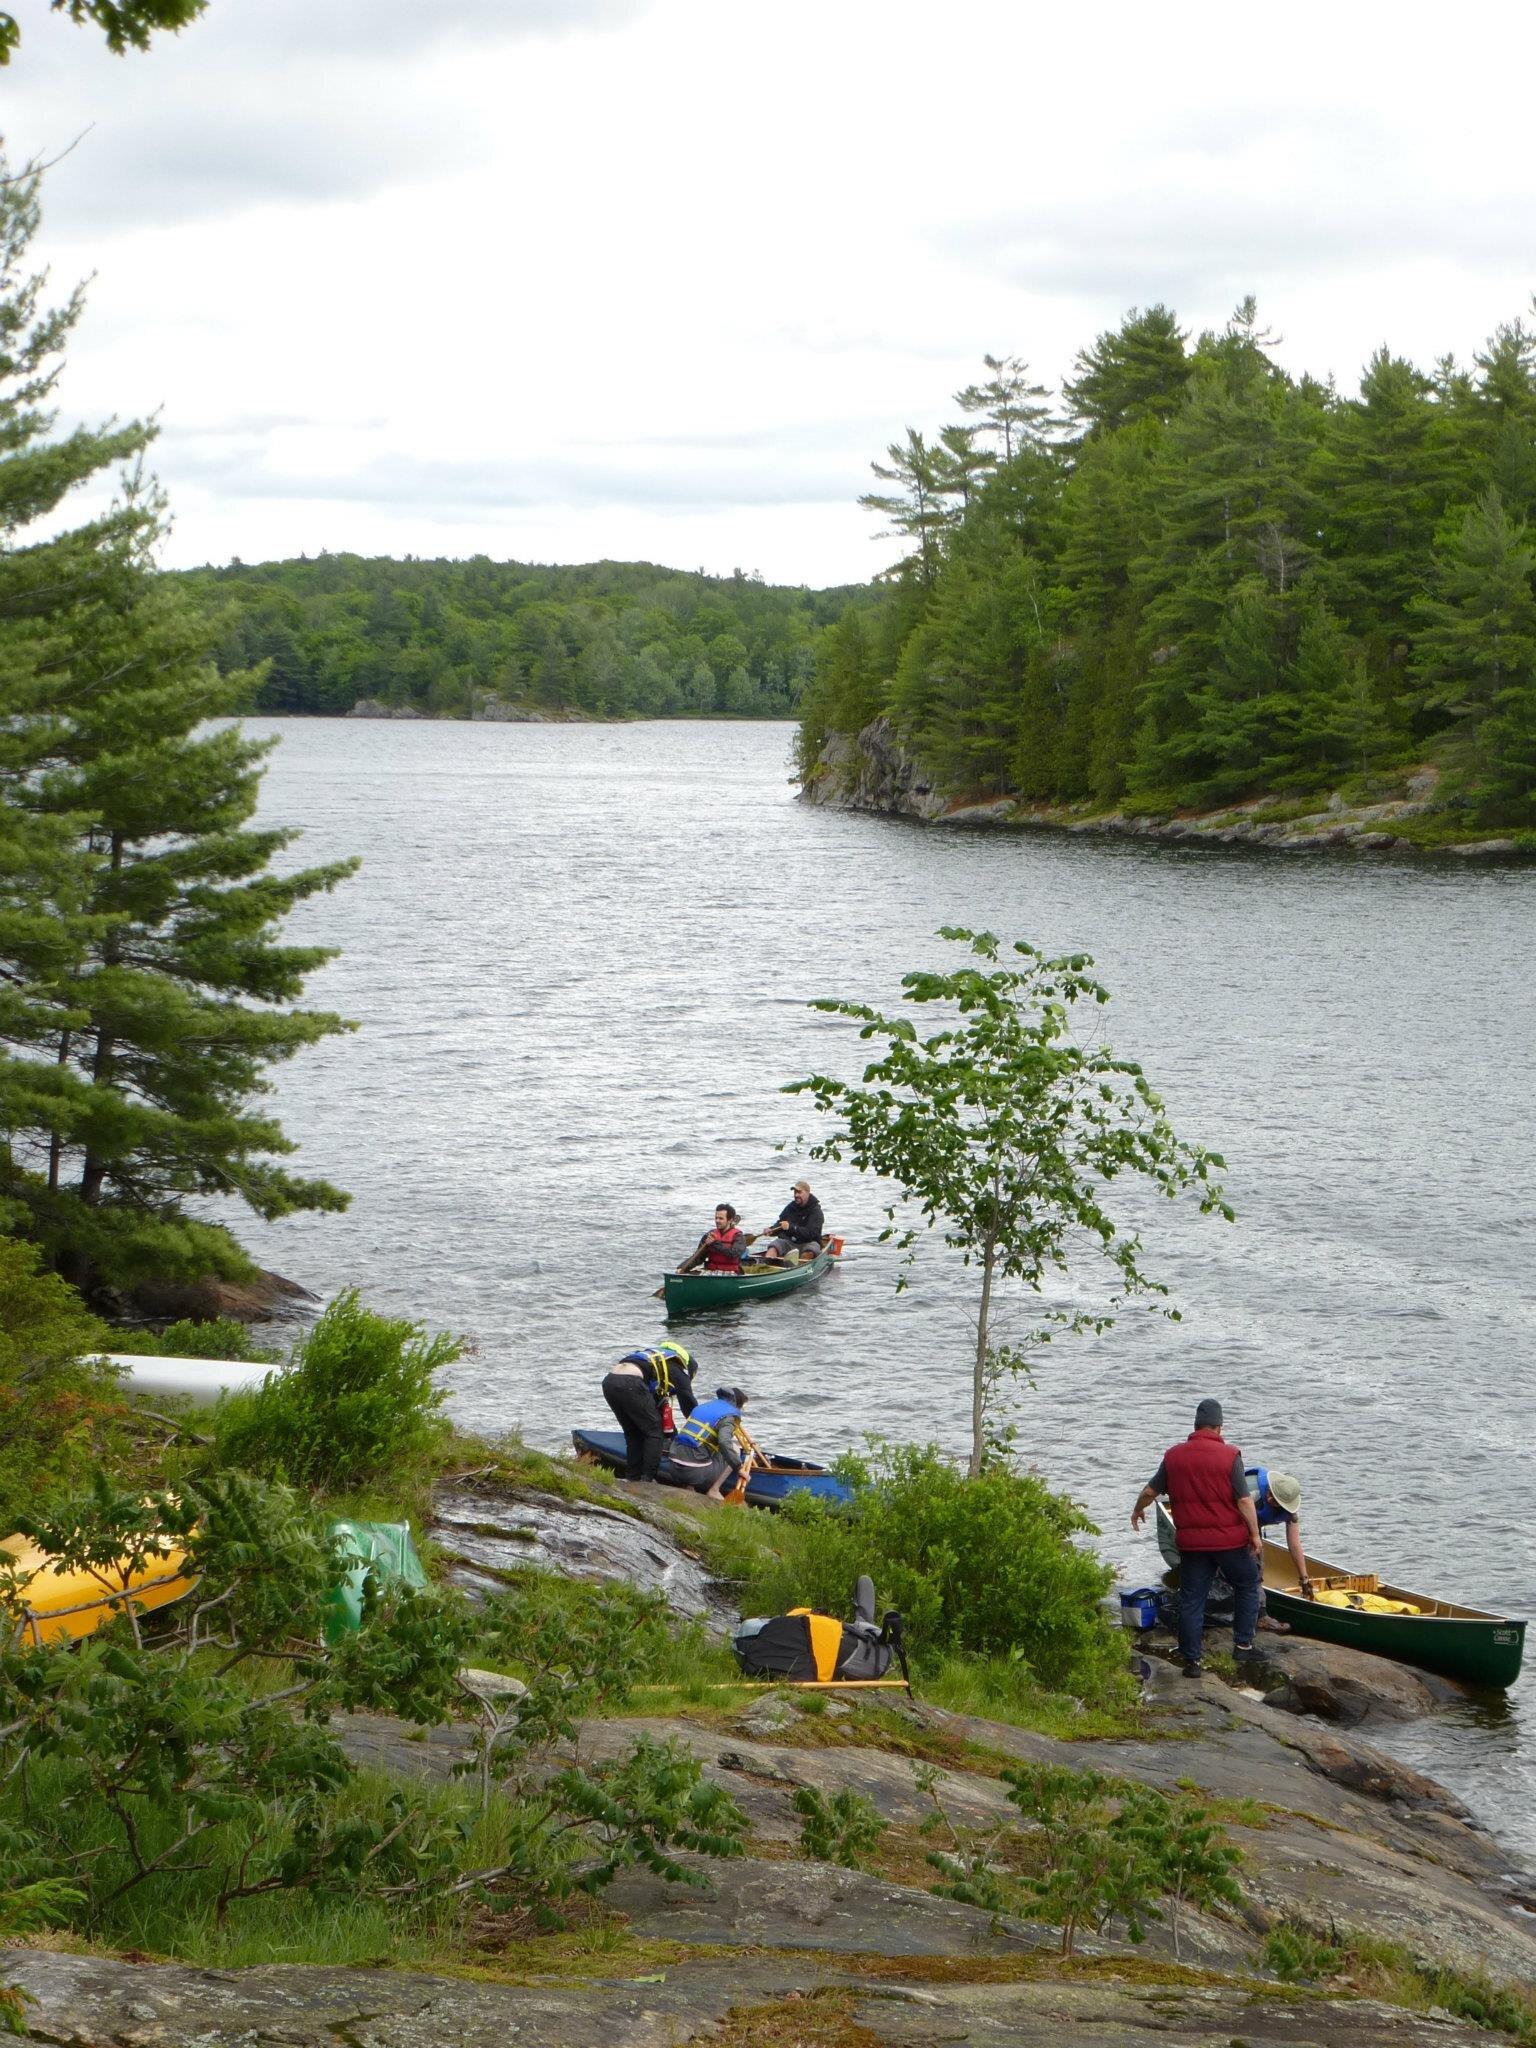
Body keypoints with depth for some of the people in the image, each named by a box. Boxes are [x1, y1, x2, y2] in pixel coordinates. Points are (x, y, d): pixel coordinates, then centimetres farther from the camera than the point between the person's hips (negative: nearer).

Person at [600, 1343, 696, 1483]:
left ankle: (632, 1477, 22)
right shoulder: (678, 1370, 18)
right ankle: (647, 1478, 3)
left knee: (633, 1433, 22)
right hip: (630, 1385, -8)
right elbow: (690, 1404, 17)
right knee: (654, 1431, 8)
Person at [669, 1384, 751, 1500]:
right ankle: (714, 1491, 4)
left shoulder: (704, 1406, 19)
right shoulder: (728, 1416, -6)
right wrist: (739, 1467, -15)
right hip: (697, 1471, -8)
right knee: (734, 1450, 8)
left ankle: (690, 1486, 16)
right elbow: (724, 1443, -25)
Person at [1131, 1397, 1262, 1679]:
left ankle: (1192, 1660, 10)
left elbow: (1150, 1490, 12)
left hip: (1191, 1543, 3)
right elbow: (1244, 1500, -14)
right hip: (1230, 1540, -3)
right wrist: (1255, 1534, -5)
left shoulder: (1174, 1455, 1)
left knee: (1191, 1599, 10)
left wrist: (1137, 1510, 31)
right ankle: (1243, 1644, 20)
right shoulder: (1229, 1455, -11)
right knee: (1248, 1585, 20)